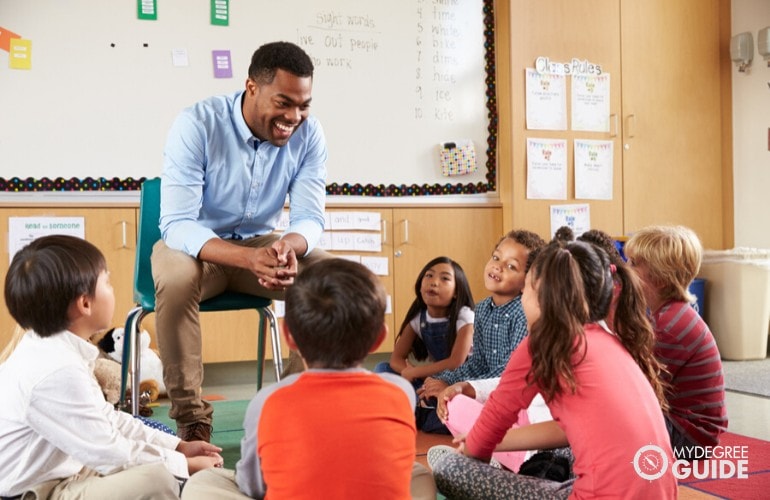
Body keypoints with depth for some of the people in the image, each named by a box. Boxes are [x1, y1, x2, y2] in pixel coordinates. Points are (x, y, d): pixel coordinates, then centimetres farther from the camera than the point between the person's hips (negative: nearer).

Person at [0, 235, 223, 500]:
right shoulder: (58, 371, -27)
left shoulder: (51, 348, 4)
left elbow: (105, 417, 11)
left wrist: (179, 446, 6)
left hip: (59, 473, 10)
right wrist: (187, 464, -12)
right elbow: (108, 452, -23)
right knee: (157, 478, -24)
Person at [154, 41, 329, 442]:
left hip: (261, 243, 4)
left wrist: (289, 245, -40)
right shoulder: (197, 124, -23)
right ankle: (191, 416, -19)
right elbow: (176, 224, -28)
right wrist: (250, 258, -46)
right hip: (194, 243, -3)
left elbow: (309, 217, -13)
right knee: (175, 281, -36)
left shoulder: (309, 133, -12)